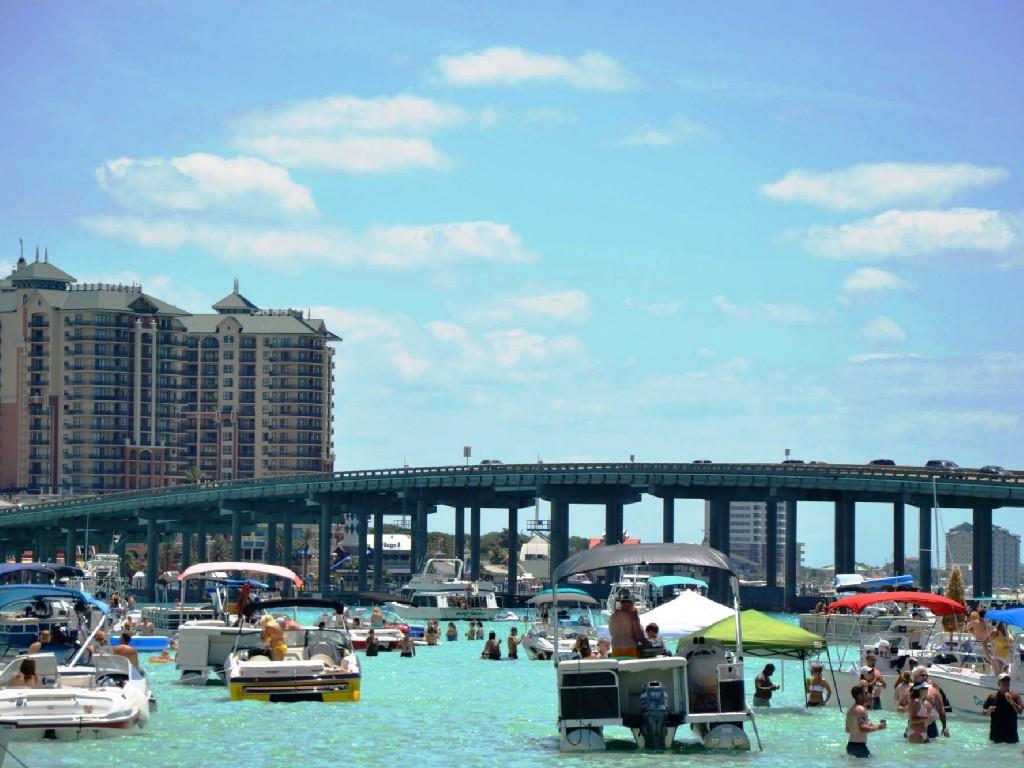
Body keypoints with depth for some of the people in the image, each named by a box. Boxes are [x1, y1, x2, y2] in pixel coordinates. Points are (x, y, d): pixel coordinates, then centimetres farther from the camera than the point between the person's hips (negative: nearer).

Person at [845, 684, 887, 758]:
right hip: (859, 745, -10)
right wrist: (877, 727, -15)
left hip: (850, 745, 10)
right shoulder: (861, 709, -14)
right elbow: (862, 728, -26)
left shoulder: (850, 710, 17)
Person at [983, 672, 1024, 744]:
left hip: (1011, 732, 0)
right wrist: (988, 711, -17)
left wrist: (1011, 701, -23)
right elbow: (983, 711, 6)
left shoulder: (1015, 696, -1)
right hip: (996, 732, 0)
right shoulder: (993, 697, 0)